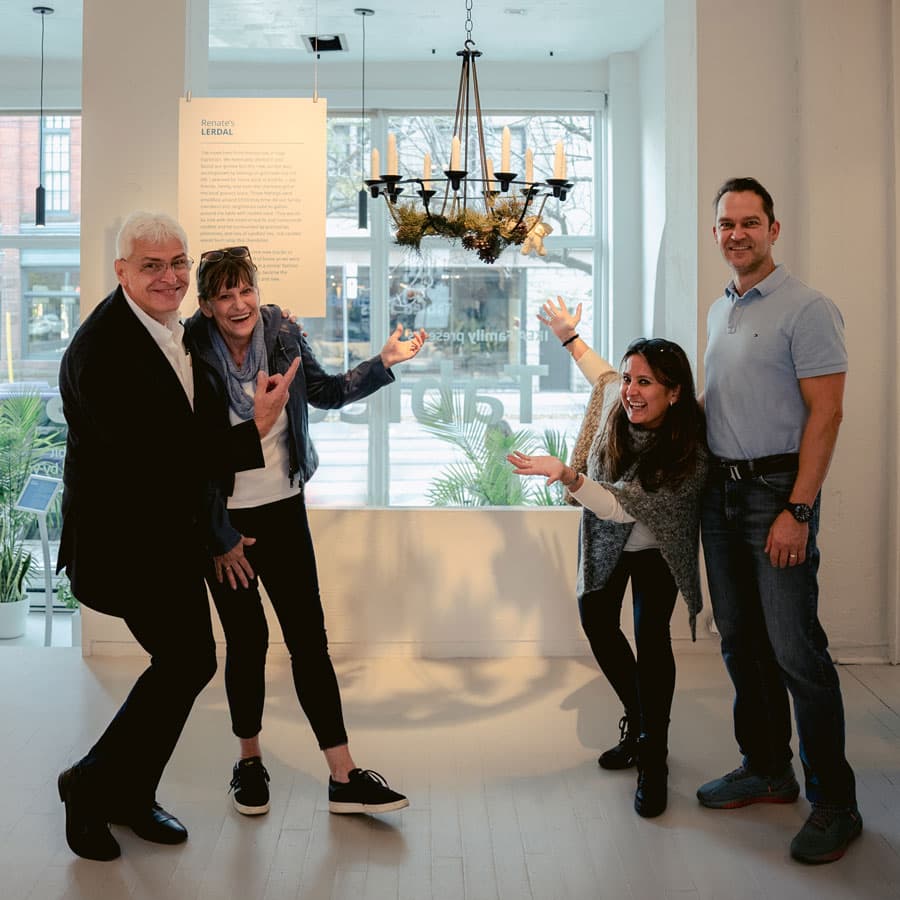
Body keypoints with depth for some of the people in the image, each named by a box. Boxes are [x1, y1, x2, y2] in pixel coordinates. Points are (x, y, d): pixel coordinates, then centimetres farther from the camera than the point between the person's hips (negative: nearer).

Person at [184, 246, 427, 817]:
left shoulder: (283, 336, -4)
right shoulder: (192, 358, -14)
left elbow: (328, 393, 14)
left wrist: (384, 363, 3)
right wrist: (219, 539, -9)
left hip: (284, 508, 3)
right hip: (225, 518, -3)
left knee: (309, 637, 1)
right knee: (248, 640, 5)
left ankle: (345, 778, 5)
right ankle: (250, 761, 27)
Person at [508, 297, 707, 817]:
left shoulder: (690, 455, -35)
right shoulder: (617, 401, -22)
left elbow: (622, 507, -42)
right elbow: (605, 377, 6)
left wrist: (567, 476, -55)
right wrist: (570, 338, 8)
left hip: (656, 549, -5)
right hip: (605, 541, 5)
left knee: (651, 634, -18)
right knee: (597, 622, 7)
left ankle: (654, 758, -4)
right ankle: (639, 722, 27)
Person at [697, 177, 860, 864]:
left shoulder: (806, 309, -9)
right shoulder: (720, 311, 14)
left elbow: (825, 414, -14)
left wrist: (798, 511, -19)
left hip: (778, 491, -8)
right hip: (722, 490, 8)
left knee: (794, 648, -8)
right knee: (741, 641, 13)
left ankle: (835, 802, 4)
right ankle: (767, 770, 26)